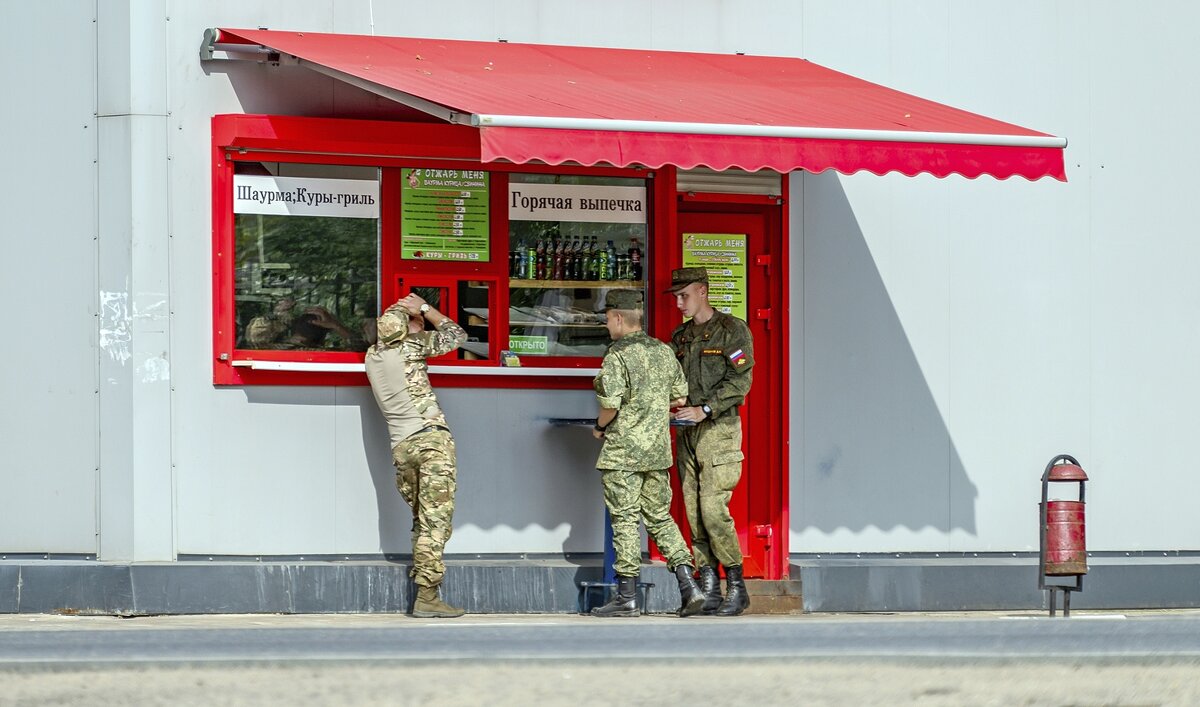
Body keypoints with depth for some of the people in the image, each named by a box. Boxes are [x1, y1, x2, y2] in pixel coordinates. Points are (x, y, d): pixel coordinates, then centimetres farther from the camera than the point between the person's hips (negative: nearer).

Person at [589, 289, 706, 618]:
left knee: (624, 520, -1)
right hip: (658, 449, 7)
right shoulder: (663, 352, 7)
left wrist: (599, 427, 0)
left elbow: (610, 405, -21)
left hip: (622, 452, -7)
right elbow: (680, 398, 13)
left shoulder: (617, 357, -14)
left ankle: (626, 597, 0)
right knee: (660, 517, 13)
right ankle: (688, 585, 2)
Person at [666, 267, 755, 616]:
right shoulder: (679, 337, 16)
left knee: (713, 509, -14)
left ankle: (736, 587, -5)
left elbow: (739, 381, -11)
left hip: (718, 429, -7)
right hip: (686, 432, 7)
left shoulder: (732, 331, -4)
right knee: (694, 511, 3)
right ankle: (708, 588, 6)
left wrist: (705, 409, -18)